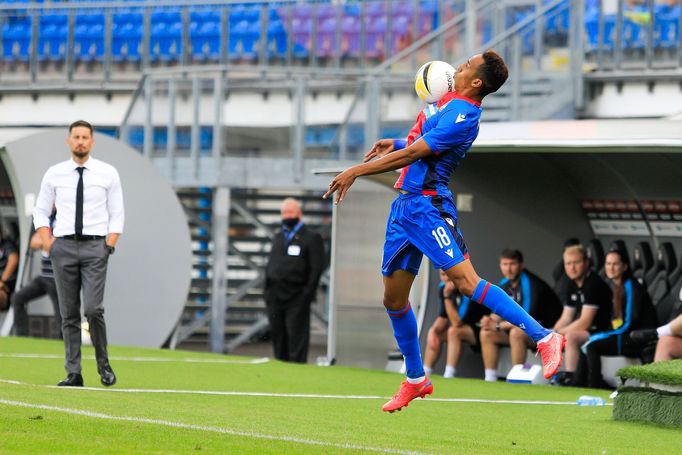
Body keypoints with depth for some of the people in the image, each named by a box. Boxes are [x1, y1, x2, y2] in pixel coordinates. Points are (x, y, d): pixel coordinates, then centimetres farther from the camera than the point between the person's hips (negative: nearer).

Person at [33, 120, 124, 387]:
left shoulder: (108, 174, 3)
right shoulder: (54, 174, 6)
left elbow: (117, 214, 5)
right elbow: (40, 212, 12)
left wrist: (109, 246, -7)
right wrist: (47, 243, -2)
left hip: (95, 247, -2)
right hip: (63, 245, 2)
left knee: (93, 309, -15)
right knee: (68, 314, 3)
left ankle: (103, 364, 4)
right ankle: (73, 374, 6)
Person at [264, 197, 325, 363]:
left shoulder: (312, 238, 0)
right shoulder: (278, 237, 21)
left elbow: (317, 267, -6)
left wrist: (307, 292, -14)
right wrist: (267, 290, 11)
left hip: (296, 298, -6)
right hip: (274, 297, 6)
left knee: (296, 336, -8)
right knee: (277, 335, 6)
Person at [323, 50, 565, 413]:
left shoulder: (462, 116, -17)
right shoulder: (448, 101, 13)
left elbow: (412, 154, -19)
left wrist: (356, 171, -15)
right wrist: (396, 144, 24)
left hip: (428, 206, -9)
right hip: (405, 203, 9)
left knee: (466, 282, -21)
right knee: (393, 299, 11)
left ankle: (544, 338, -18)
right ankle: (415, 380, 25)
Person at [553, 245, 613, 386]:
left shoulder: (594, 284, -18)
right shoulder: (572, 286, 10)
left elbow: (585, 322, -23)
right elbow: (566, 318, 12)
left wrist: (558, 333, -19)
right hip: (583, 331, 10)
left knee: (571, 337, -35)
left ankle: (571, 378, -34)